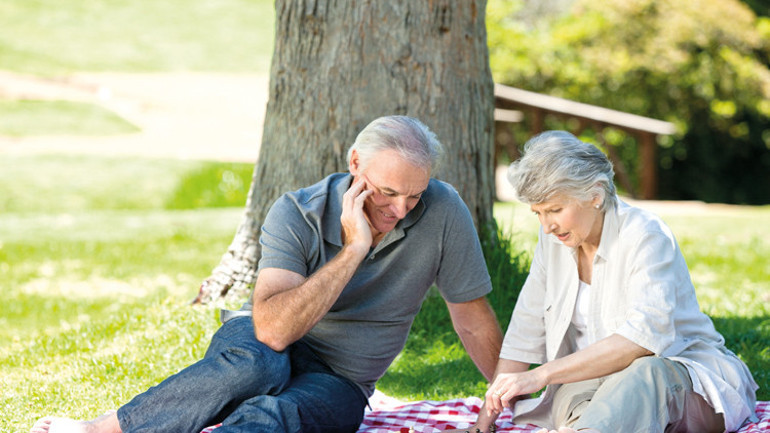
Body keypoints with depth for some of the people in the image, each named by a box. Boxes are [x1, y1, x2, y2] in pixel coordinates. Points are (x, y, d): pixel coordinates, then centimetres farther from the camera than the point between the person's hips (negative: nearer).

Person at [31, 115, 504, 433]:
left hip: (336, 382, 1)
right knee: (258, 364, -40)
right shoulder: (296, 214, -16)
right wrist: (353, 249, -30)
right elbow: (274, 329, -30)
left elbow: (474, 319, 0)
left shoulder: (442, 211, -13)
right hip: (260, 345, 0)